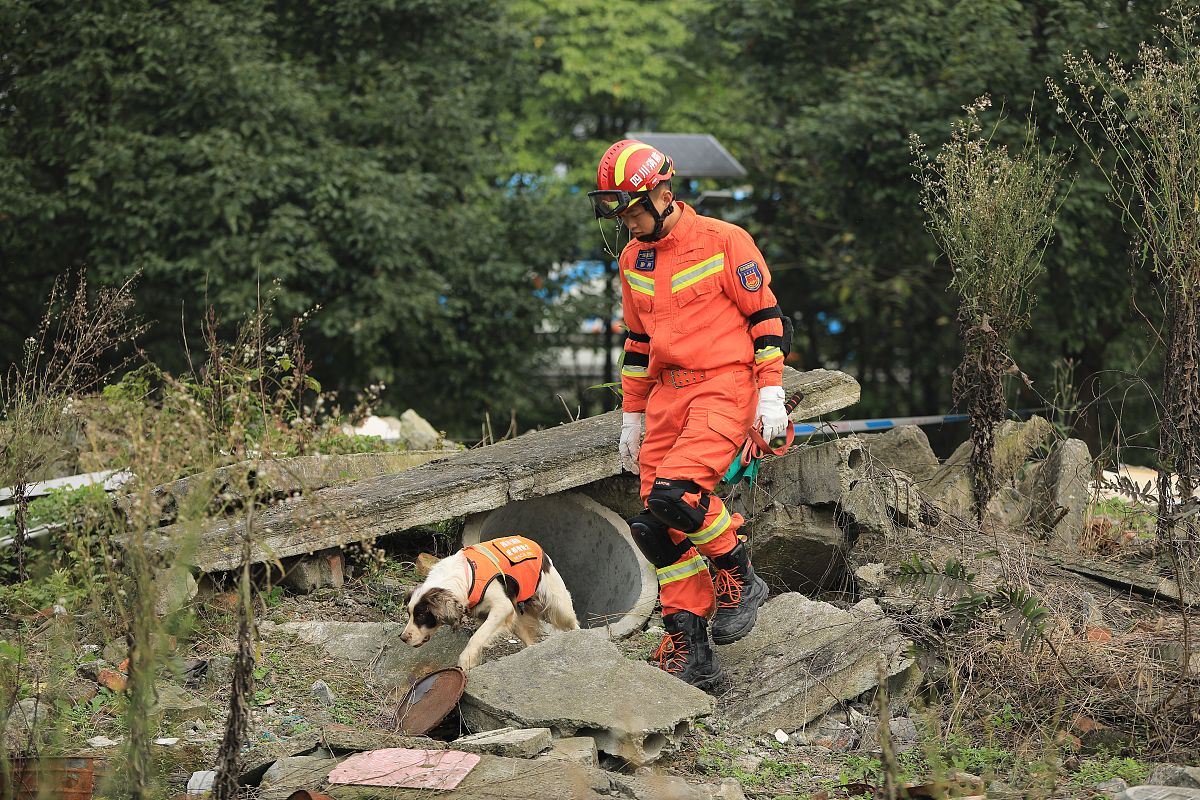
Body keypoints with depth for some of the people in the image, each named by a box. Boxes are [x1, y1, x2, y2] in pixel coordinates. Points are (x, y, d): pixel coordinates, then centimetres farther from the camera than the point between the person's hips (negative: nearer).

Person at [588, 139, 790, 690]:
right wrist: (631, 416, 20)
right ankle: (688, 652, 6)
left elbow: (765, 315, -5)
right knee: (658, 523, -1)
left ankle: (738, 578, 0)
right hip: (668, 395, 7)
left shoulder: (723, 242, -8)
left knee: (675, 493, -26)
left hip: (724, 386, -7)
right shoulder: (633, 260, 12)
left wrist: (771, 392, -10)